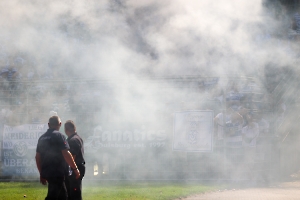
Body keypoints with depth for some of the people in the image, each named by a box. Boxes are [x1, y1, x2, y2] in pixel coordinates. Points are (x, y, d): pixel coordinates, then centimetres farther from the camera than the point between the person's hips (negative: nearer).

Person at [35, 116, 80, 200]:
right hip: (57, 173, -8)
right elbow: (66, 154, -16)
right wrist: (75, 168, -11)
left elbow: (37, 157, 16)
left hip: (46, 172, 8)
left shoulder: (42, 138, 14)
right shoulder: (59, 136, -9)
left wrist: (41, 174, 22)